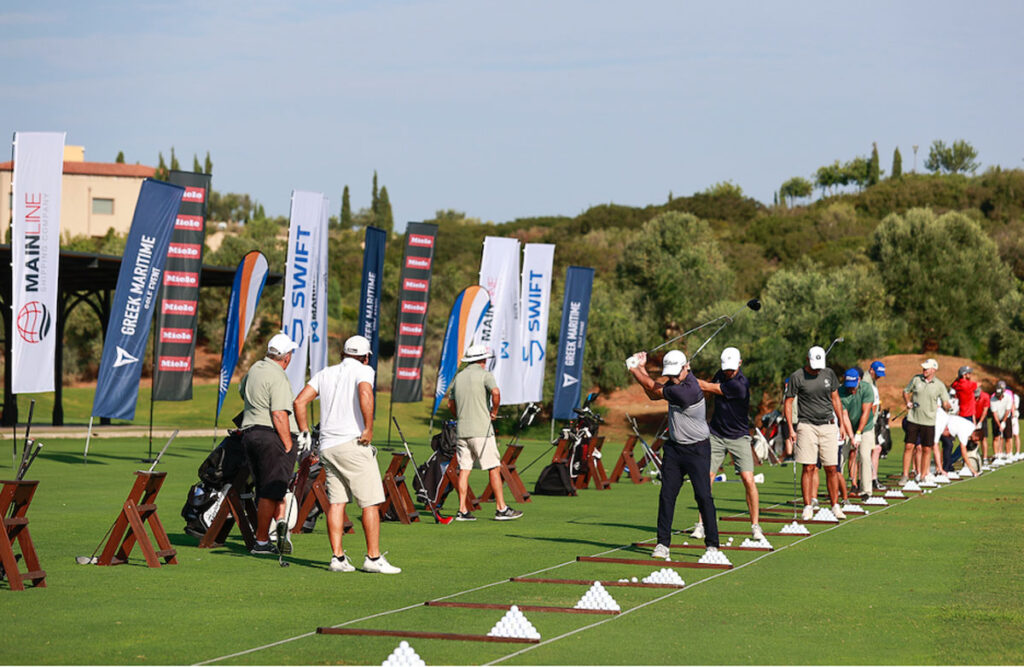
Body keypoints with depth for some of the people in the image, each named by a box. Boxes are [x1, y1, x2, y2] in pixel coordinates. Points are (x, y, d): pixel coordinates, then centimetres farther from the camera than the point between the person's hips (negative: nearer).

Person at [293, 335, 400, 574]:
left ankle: (337, 557, 3)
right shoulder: (363, 371, 0)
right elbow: (365, 394, -22)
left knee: (336, 502, 7)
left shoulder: (325, 373, 18)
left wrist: (304, 433, 16)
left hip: (327, 446, 7)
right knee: (371, 502, -3)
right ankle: (373, 558, -5)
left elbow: (300, 402, 12)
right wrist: (369, 428, -18)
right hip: (353, 443, -6)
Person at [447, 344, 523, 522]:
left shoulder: (459, 377, 15)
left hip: (461, 431, 6)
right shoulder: (484, 374, -4)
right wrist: (494, 412, -8)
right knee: (494, 469, -2)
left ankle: (462, 510, 2)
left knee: (464, 470, 5)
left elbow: (450, 404, 21)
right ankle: (502, 509, -3)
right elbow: (495, 392, -23)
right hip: (481, 430, -6)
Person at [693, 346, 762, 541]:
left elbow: (708, 387, -18)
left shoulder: (740, 384, -23)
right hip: (716, 435, 5)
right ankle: (701, 525, 5)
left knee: (748, 479, -14)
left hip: (739, 437, -5)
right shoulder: (721, 375, 2)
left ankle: (755, 525, -3)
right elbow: (707, 388, 22)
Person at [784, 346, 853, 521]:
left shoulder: (829, 374, 8)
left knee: (831, 468, 2)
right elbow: (788, 403, 0)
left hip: (828, 426, 3)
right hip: (807, 426, -3)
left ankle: (835, 506, 9)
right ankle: (808, 507, -1)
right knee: (809, 468, -7)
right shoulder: (797, 377, -3)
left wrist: (841, 424, 14)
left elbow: (835, 399, 17)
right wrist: (791, 429, -6)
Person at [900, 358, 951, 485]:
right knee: (909, 446, -3)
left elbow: (946, 403, 7)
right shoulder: (916, 379, 3)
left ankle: (923, 476, 14)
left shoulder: (939, 385, 0)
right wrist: (907, 402, 0)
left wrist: (947, 407, -9)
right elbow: (906, 391, 13)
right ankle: (905, 475, 3)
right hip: (913, 419, 0)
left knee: (927, 449, 4)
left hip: (929, 421, 0)